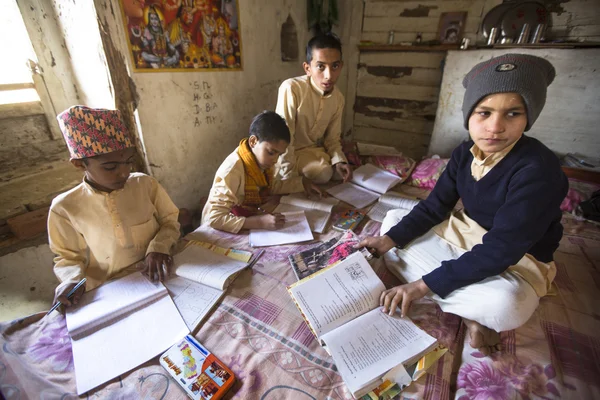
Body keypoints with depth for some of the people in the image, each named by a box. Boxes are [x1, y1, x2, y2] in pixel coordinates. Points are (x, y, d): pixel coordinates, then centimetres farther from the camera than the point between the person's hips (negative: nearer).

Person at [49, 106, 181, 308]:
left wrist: (158, 247, -15)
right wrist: (73, 279, -14)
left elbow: (170, 221, 3)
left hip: (156, 279, 1)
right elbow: (68, 257, 7)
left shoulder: (146, 184, -5)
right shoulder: (65, 207, -6)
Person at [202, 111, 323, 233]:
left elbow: (271, 186, 11)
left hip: (250, 218, 6)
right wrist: (259, 222, -37)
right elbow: (214, 218, -31)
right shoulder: (233, 170, -28)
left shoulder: (261, 159, -8)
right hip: (227, 231, -6)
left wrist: (302, 183, 1)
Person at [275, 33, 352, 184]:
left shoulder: (338, 98, -5)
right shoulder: (291, 88, -26)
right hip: (288, 154, -6)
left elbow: (332, 138, 3)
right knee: (323, 172, -25)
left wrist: (339, 161, -17)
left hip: (313, 150, 6)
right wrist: (292, 177, -22)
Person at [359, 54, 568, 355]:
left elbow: (499, 251, -29)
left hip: (516, 261, -7)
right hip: (464, 235, 7)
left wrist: (424, 285, -32)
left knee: (503, 303, -41)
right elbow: (434, 206, -3)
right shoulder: (466, 153, -6)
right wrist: (388, 240, -17)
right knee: (393, 219, 0)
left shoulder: (538, 170, -26)